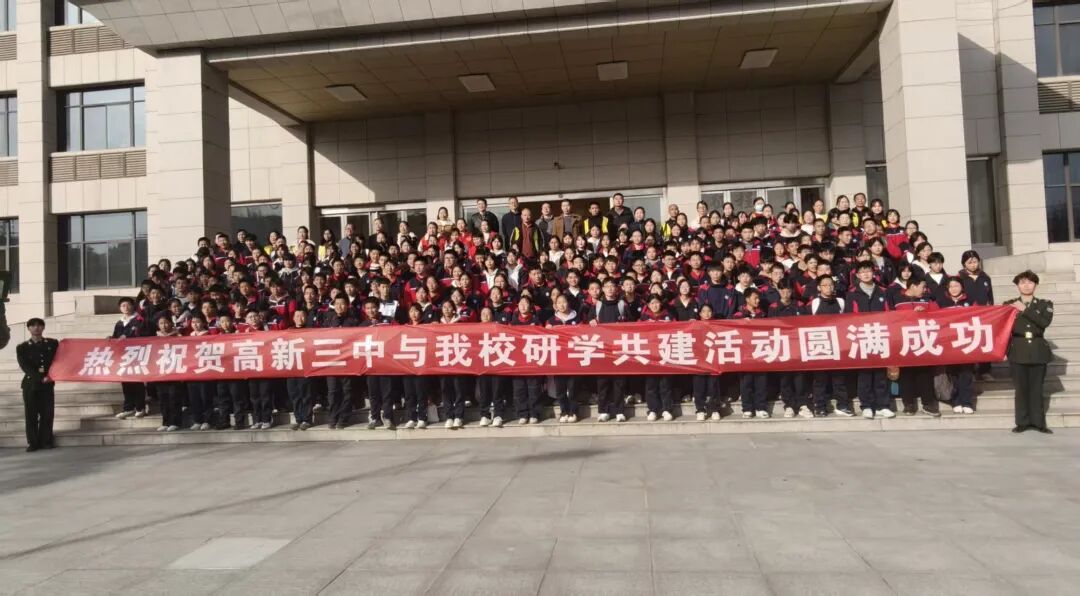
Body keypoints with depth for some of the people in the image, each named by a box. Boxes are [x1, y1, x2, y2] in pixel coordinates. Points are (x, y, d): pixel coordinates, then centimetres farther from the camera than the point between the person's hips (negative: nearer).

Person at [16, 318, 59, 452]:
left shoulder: (53, 344, 9)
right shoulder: (22, 347, 6)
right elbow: (25, 367, -4)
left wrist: (50, 376, -10)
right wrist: (41, 378, -17)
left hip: (47, 384, 0)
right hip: (30, 384, 0)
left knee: (47, 413, -1)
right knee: (31, 414, 0)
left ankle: (46, 441, 7)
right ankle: (33, 442, 6)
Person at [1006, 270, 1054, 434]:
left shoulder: (1045, 304, 8)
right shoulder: (1010, 304, 8)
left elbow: (1045, 322, -11)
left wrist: (1025, 310, -12)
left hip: (1037, 351, 1)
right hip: (1018, 351, 0)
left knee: (1037, 388, 3)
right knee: (1021, 387, 1)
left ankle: (1038, 422, 10)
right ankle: (1022, 422, 6)